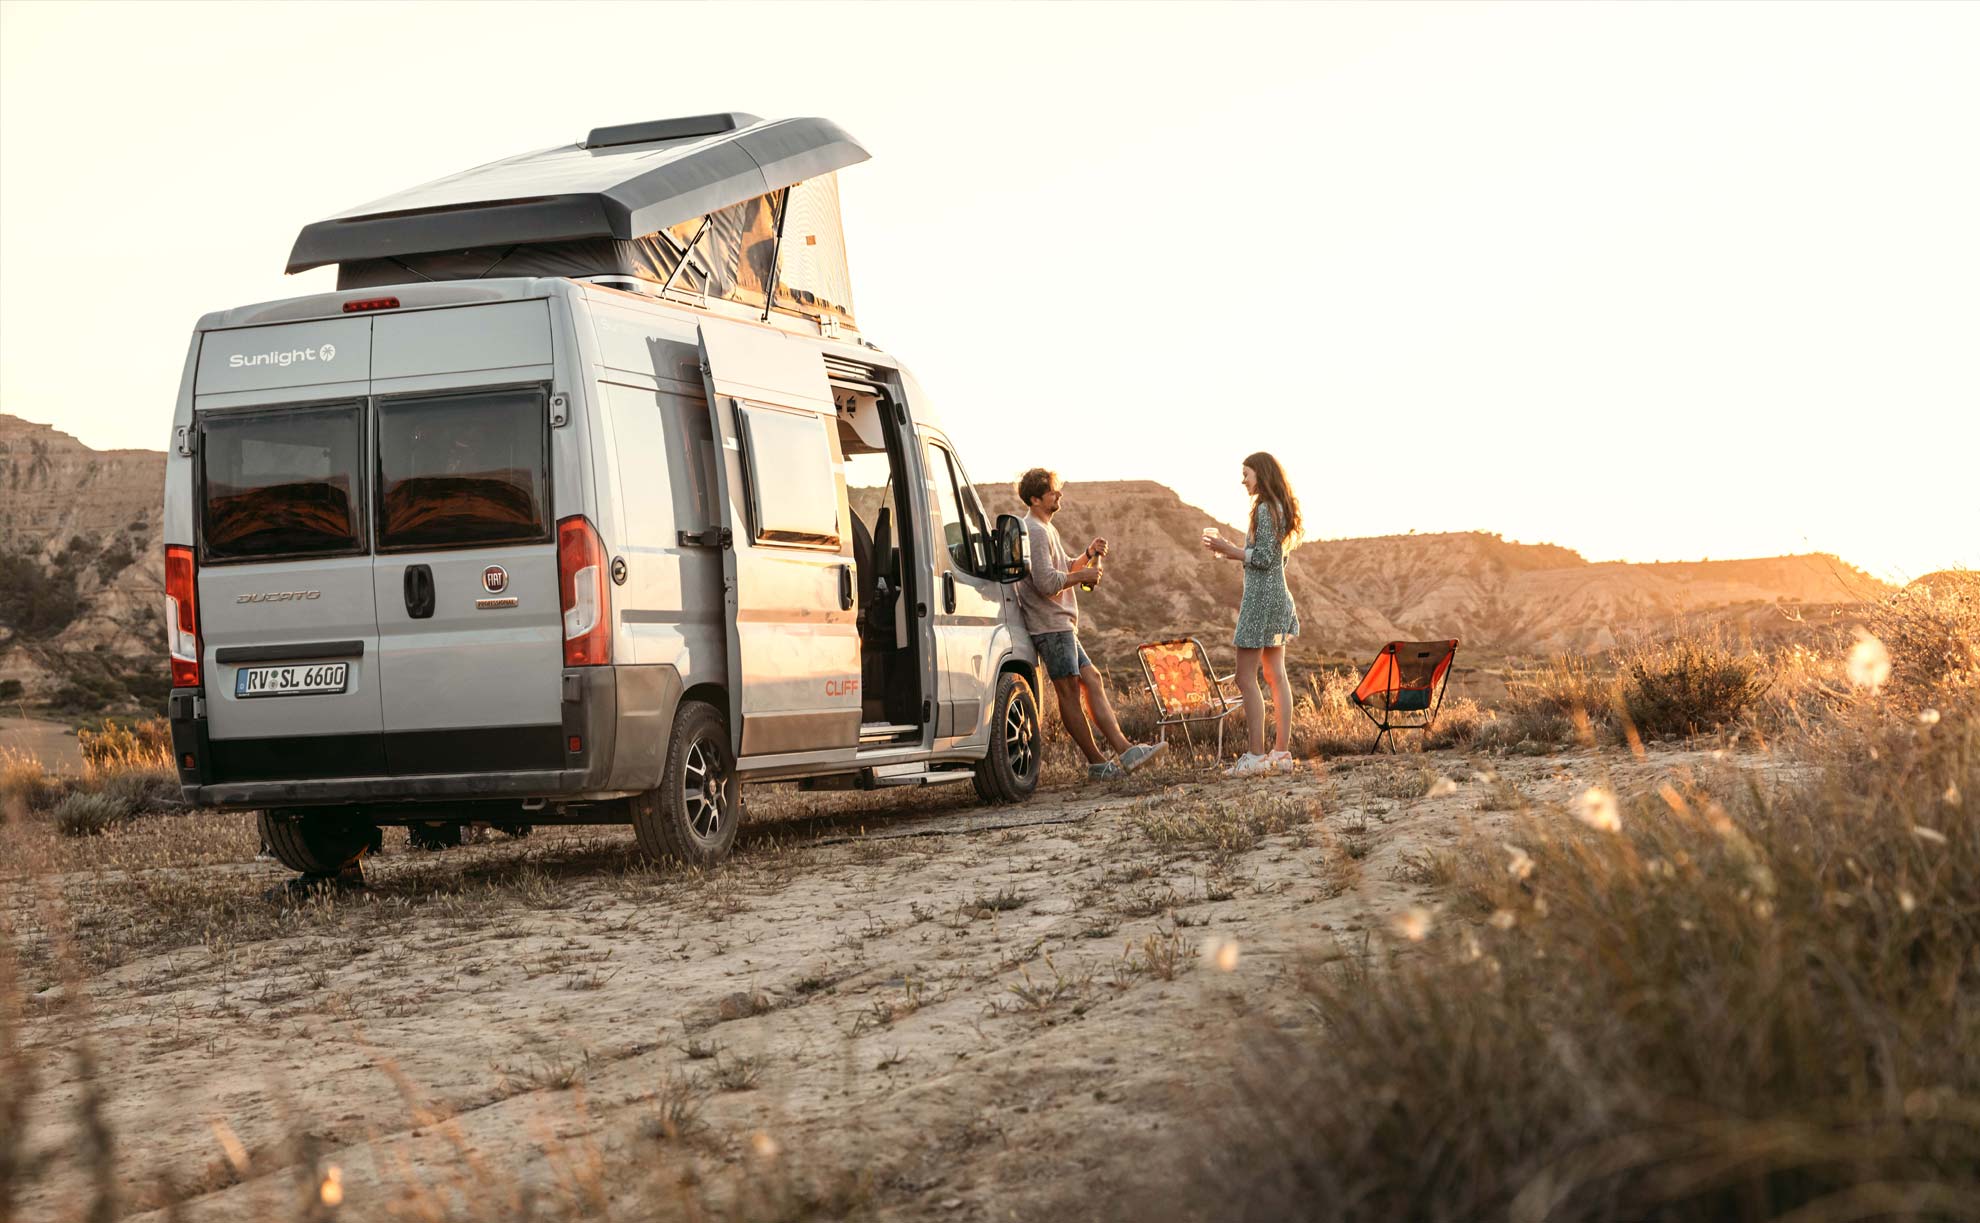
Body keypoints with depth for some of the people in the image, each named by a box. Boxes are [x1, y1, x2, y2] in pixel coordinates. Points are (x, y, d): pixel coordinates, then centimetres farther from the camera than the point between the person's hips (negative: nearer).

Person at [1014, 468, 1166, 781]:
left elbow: (1065, 569, 28)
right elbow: (1047, 581, -23)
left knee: (1091, 681, 6)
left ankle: (1124, 750, 3)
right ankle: (1097, 764, -6)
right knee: (1069, 690, -7)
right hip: (1050, 623, -11)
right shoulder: (1035, 531, -14)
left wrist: (1088, 555, 9)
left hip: (1062, 623, 11)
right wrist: (1084, 575, -10)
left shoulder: (1047, 529, 20)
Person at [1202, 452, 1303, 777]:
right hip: (1278, 595, 10)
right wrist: (1229, 549, 15)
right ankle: (1282, 753, 9)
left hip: (1261, 597, -10)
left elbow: (1263, 558, -19)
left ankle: (1257, 755, -10)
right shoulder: (1280, 508, 16)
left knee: (1246, 678, -8)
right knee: (1276, 675, 9)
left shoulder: (1264, 509, -14)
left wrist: (1228, 549, -10)